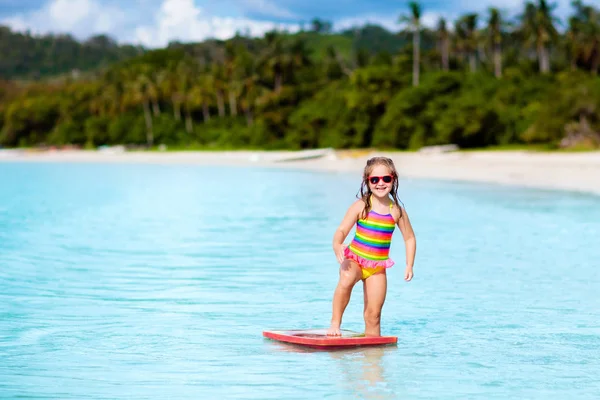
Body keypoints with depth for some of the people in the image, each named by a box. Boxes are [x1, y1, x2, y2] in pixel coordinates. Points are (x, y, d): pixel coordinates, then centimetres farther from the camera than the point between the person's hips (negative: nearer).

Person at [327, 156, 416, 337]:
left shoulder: (397, 211, -2)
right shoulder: (361, 206, -9)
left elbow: (409, 238, 10)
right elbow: (342, 230, -13)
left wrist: (409, 266, 2)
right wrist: (337, 246, -35)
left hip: (378, 267, 3)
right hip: (354, 259, -3)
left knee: (373, 315, 1)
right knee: (346, 279, -36)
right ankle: (335, 323, -24)